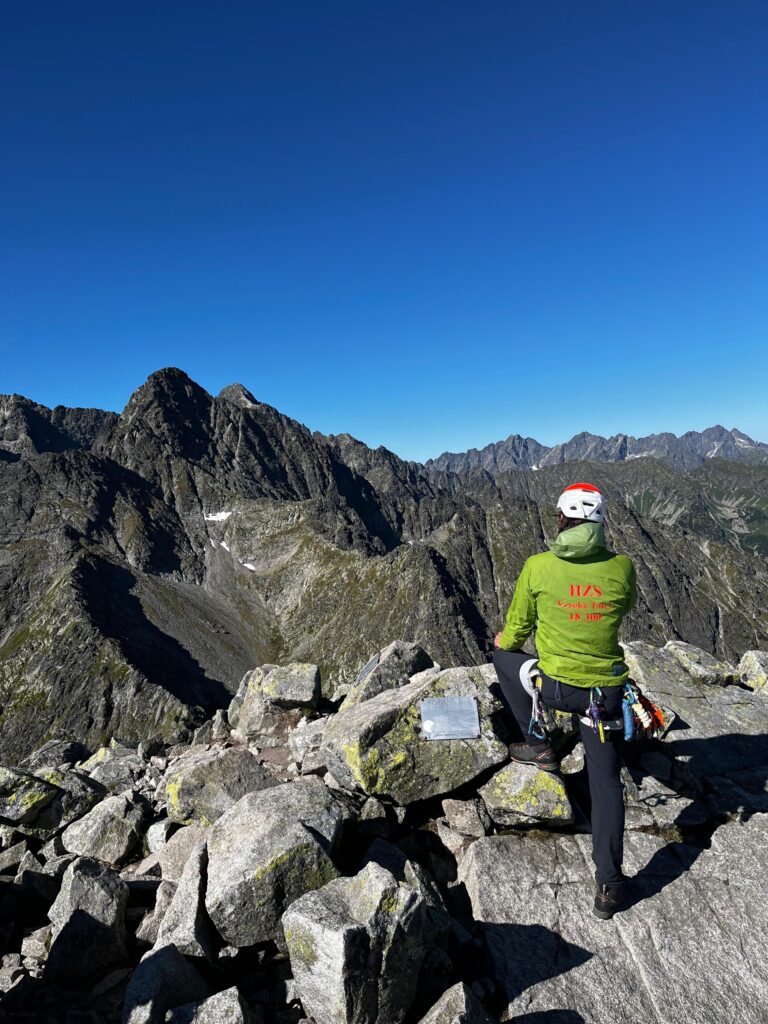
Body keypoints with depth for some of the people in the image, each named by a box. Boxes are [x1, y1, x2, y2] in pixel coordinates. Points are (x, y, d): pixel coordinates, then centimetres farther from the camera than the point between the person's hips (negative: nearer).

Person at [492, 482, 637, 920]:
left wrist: (504, 639, 19)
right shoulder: (622, 567, -8)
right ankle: (609, 886, 22)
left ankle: (537, 743, 25)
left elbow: (513, 634, -3)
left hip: (553, 685, -2)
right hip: (606, 691, 2)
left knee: (503, 655, 26)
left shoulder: (537, 566, -13)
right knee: (606, 782, 17)